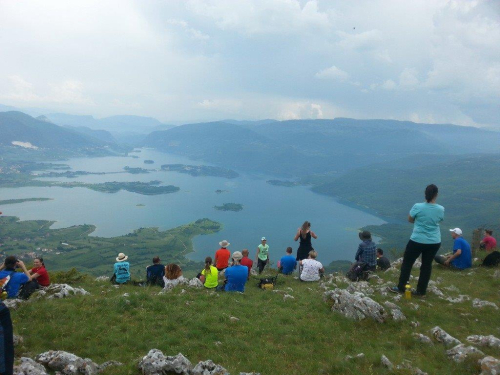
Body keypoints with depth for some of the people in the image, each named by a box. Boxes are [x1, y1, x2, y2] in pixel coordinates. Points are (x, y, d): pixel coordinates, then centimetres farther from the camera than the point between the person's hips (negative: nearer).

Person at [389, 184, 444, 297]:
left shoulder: (417, 207, -17)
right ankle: (421, 291, 23)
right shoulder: (441, 209, -6)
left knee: (407, 263, 10)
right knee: (427, 265, 15)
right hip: (434, 242, 4)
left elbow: (410, 220, -1)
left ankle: (401, 288, 18)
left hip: (417, 241, -4)